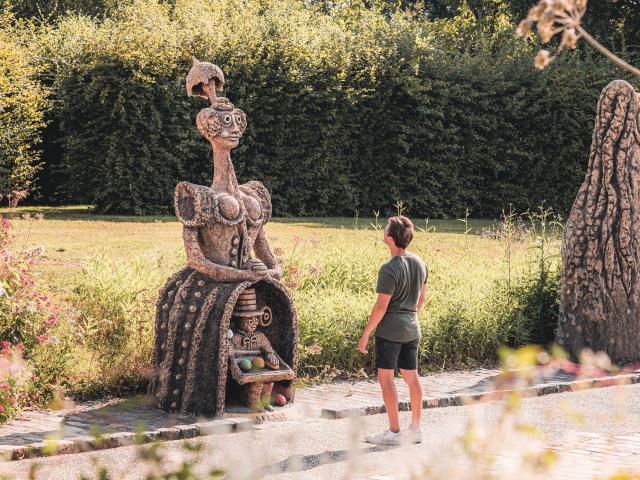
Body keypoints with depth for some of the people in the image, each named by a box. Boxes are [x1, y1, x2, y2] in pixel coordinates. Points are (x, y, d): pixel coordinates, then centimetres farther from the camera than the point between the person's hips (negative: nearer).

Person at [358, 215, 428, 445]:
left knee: (386, 377, 0)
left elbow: (381, 306, -17)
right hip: (411, 329, 8)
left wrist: (365, 334, -10)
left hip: (390, 330, -8)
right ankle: (415, 429, 17)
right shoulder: (420, 264, 5)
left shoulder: (389, 269, -19)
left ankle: (393, 432, 1)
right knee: (411, 377, 12)